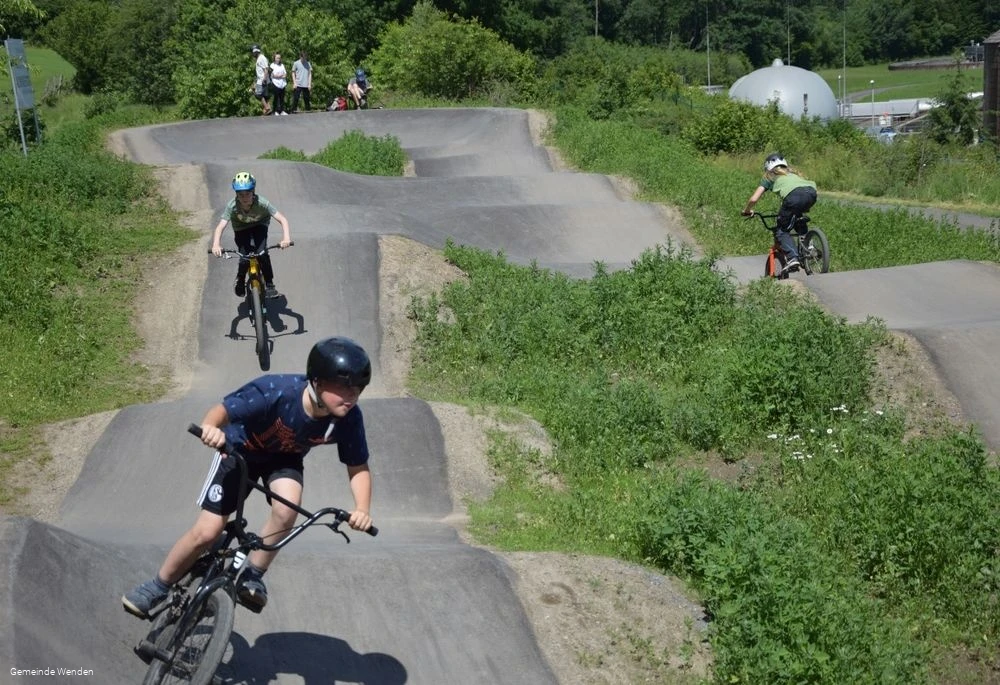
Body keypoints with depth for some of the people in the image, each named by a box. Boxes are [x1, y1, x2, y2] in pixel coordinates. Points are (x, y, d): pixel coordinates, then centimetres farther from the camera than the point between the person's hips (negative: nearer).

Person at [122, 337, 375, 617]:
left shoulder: (349, 419, -28)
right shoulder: (276, 391, -38)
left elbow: (358, 468, -16)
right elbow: (223, 409, -32)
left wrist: (362, 509, -33)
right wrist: (210, 427, -55)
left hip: (284, 458, 2)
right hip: (242, 449, -2)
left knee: (287, 509, -30)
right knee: (207, 532, -5)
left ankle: (252, 576, -5)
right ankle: (157, 587, 20)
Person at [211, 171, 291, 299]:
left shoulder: (262, 203, -33)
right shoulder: (232, 206, -31)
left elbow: (282, 219, -37)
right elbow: (220, 227, -38)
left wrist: (286, 237, -54)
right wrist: (216, 245, -56)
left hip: (259, 226, -1)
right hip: (241, 230, 1)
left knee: (261, 252, -26)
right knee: (244, 257, -17)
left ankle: (269, 284, -10)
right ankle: (240, 281, 14)